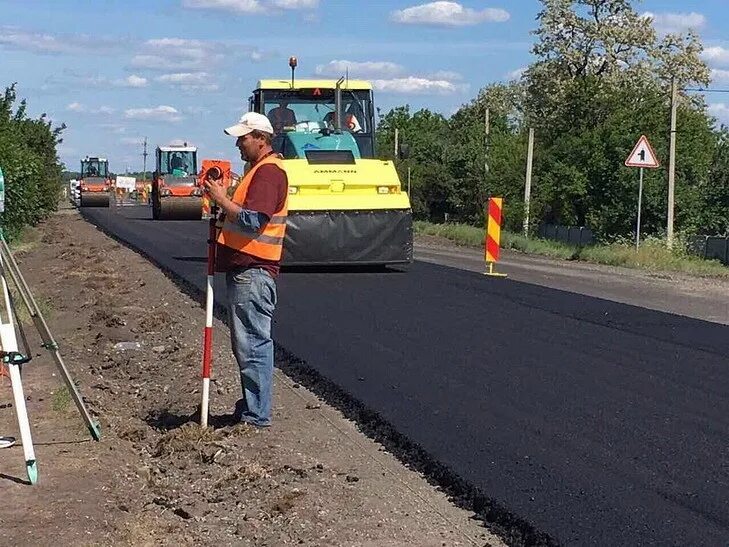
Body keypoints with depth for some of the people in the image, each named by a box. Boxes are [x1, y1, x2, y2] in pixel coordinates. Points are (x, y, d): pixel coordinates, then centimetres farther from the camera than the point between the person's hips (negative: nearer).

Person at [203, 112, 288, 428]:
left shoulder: (269, 171, -14)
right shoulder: (259, 169, 21)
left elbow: (252, 219, -23)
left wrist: (221, 199, -14)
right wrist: (222, 199, 11)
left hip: (253, 272, -11)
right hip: (244, 269, 11)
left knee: (252, 345, -8)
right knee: (246, 343, 16)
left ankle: (256, 416, -4)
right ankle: (251, 407, 25)